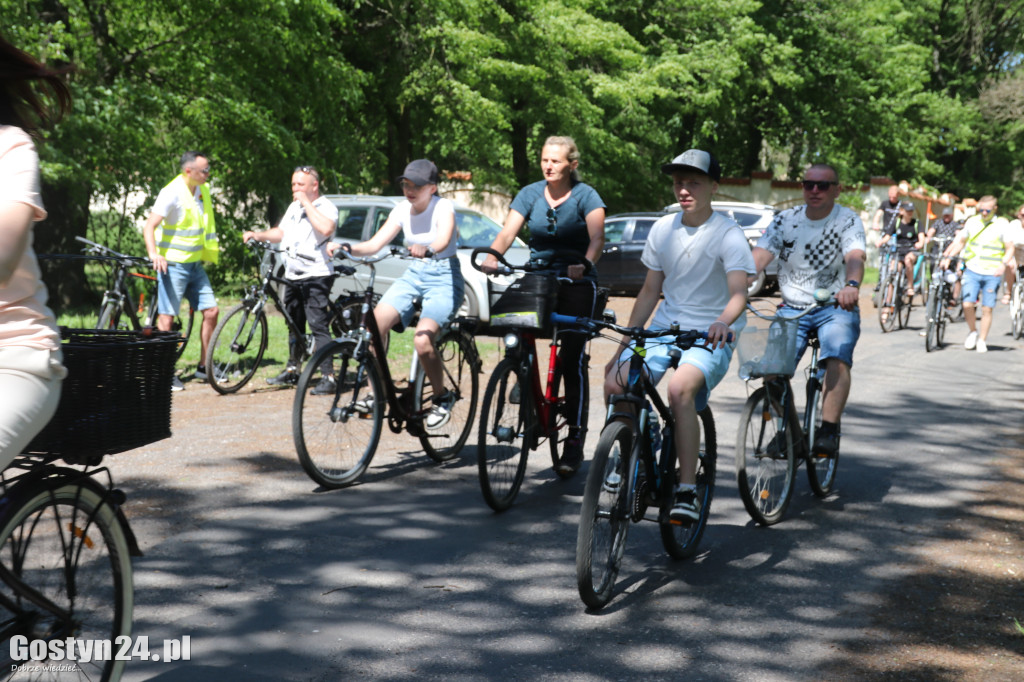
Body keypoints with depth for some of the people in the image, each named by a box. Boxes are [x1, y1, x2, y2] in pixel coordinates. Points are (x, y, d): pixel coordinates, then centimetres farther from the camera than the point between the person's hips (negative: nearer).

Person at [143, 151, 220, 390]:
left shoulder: (203, 190, 8)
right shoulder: (172, 192, -16)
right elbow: (149, 226, -23)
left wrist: (210, 249, 25)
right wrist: (154, 254, -37)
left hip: (195, 264, 8)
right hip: (173, 265, -7)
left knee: (211, 311, 4)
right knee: (167, 317, -5)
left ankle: (203, 366, 16)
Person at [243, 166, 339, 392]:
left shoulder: (326, 207, -9)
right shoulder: (294, 206, 17)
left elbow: (326, 228, -30)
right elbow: (280, 232, 24)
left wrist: (306, 202, -21)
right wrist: (257, 235, 8)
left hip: (316, 276, -8)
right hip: (292, 276, 8)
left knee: (318, 326, -13)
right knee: (294, 325, 16)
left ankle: (328, 378, -13)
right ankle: (292, 370, 29)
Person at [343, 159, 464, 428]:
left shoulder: (443, 207, -12)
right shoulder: (402, 209, 4)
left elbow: (443, 240, -33)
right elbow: (375, 243, -4)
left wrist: (425, 250, -55)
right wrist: (348, 248, -23)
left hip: (444, 277, -5)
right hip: (414, 275, 6)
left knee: (422, 340, -27)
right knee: (374, 324, -19)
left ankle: (442, 398, -2)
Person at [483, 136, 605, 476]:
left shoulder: (585, 195, -5)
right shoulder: (530, 194, 4)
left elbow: (597, 236, -20)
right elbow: (508, 231, -8)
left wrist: (585, 264, -39)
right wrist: (492, 257, -28)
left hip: (576, 284, -3)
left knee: (572, 357, -9)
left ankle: (575, 438, -5)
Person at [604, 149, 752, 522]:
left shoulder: (728, 234, -9)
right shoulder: (663, 229, 7)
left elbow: (739, 292, -22)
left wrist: (723, 322, -45)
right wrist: (623, 347, 13)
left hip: (710, 337, -5)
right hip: (664, 329, 5)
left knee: (680, 388, -35)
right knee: (615, 383, -20)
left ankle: (687, 491, -25)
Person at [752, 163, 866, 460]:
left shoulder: (848, 221, -6)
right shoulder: (785, 220, 1)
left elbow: (855, 257, -25)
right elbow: (758, 257, -12)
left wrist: (851, 285, -48)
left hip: (836, 308, -2)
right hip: (792, 309, 2)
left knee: (837, 357, -29)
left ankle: (829, 430, -26)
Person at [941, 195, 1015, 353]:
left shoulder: (1002, 224, -1)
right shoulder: (972, 222, 6)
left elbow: (1010, 249, 0)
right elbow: (961, 242, 17)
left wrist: (1003, 265, -16)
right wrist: (948, 256, 5)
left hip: (992, 274, -2)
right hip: (972, 271, 2)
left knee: (987, 309, 0)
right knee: (967, 304, -11)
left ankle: (982, 341, 15)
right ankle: (973, 331, 15)